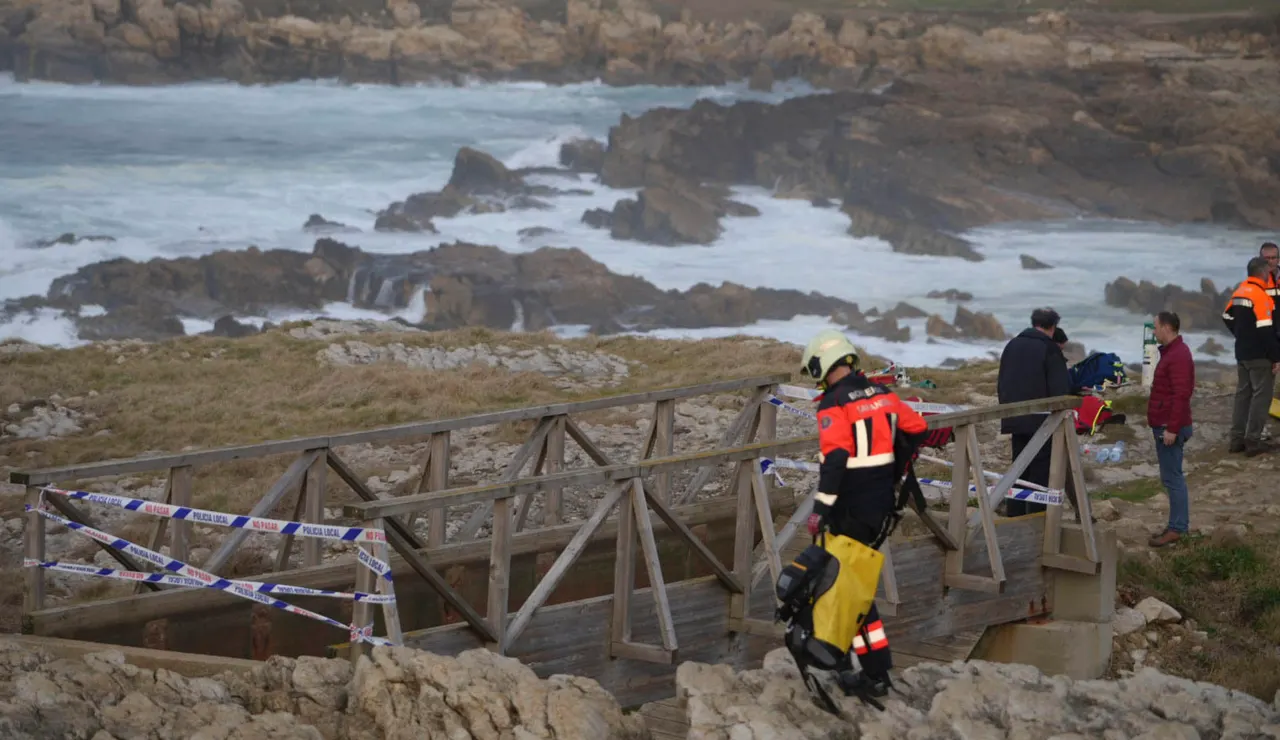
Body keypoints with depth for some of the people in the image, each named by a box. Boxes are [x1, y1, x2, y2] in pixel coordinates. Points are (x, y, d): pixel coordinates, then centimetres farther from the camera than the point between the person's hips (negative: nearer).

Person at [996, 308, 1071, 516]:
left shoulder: (1012, 346, 13)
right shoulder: (1050, 349, -9)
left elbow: (1001, 385, 19)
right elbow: (1060, 390, -12)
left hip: (1015, 419, 6)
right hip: (1041, 420, -6)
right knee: (1040, 470, -2)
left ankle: (1014, 515, 14)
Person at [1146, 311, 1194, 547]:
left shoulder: (1178, 356, -18)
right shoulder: (1172, 351, 15)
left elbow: (1181, 395, -24)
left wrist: (1172, 428, -25)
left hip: (1170, 428, -11)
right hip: (1165, 425, 11)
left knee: (1172, 477, -8)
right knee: (1172, 476, 13)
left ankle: (1176, 528, -6)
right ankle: (1177, 525, 18)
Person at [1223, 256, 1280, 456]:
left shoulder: (1239, 293, 8)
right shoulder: (1260, 296, -19)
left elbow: (1227, 317, 20)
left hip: (1242, 354, 8)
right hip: (1260, 357, -8)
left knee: (1243, 394, 15)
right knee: (1261, 396, -1)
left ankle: (1237, 439, 17)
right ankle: (1253, 441, -3)